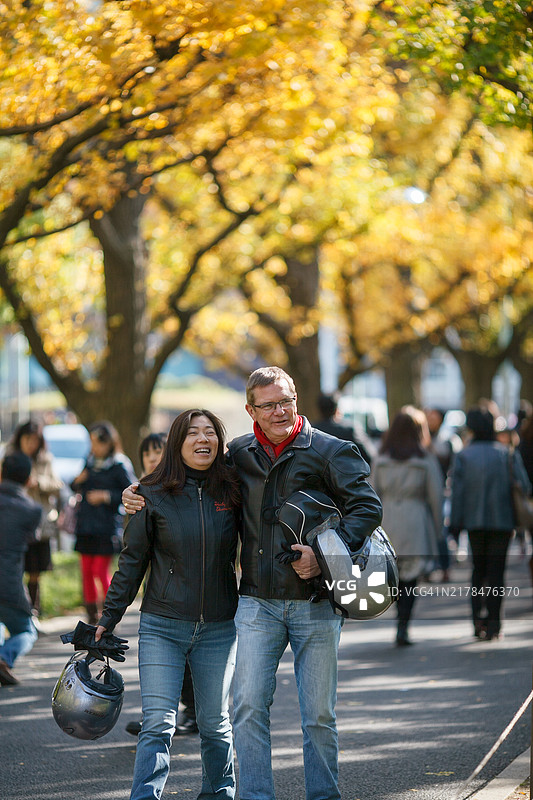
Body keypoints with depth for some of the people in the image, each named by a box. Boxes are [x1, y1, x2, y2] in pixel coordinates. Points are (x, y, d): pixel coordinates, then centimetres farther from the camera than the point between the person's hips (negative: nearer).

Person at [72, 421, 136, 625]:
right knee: (86, 571, 6)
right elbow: (75, 488, 22)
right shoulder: (89, 462, 12)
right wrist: (77, 482, -1)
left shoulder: (118, 466, -6)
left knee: (101, 571, -7)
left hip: (107, 526, -6)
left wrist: (107, 496, -13)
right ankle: (92, 617, 15)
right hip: (86, 525, 6)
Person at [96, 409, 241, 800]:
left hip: (218, 628, 2)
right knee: (158, 723, -10)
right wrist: (109, 618, 2)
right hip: (162, 626, -2)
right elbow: (133, 561, 3)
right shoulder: (155, 495, -2)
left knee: (215, 724, 11)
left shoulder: (231, 492, 2)